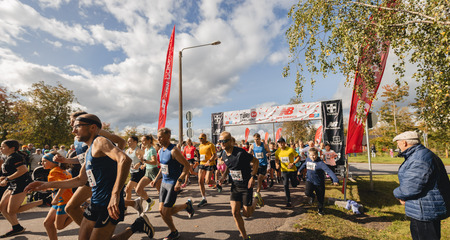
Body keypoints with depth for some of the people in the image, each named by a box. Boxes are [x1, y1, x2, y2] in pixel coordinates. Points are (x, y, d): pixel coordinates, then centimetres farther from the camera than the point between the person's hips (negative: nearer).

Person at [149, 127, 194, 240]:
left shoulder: (174, 150, -19)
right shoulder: (160, 150, 7)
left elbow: (187, 166, -21)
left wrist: (179, 181, -26)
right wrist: (156, 179, 14)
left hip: (173, 183, -8)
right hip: (164, 182, 8)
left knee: (166, 212, -5)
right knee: (161, 210, 8)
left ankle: (187, 205, 18)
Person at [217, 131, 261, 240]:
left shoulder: (240, 153, -25)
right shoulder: (224, 154, -3)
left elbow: (256, 161, -14)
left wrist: (253, 177, -21)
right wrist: (224, 176, 0)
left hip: (246, 186, -5)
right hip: (235, 186, 6)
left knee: (246, 214, 4)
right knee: (235, 212, -1)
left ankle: (256, 200, 34)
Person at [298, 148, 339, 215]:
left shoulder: (320, 163, -22)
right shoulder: (308, 159, -4)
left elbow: (329, 171, -34)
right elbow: (304, 164, 19)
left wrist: (335, 180, -47)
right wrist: (300, 170, 32)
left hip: (319, 183, -3)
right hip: (310, 180, 3)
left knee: (320, 198, 11)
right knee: (307, 192, -20)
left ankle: (320, 209, 40)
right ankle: (312, 196, 18)